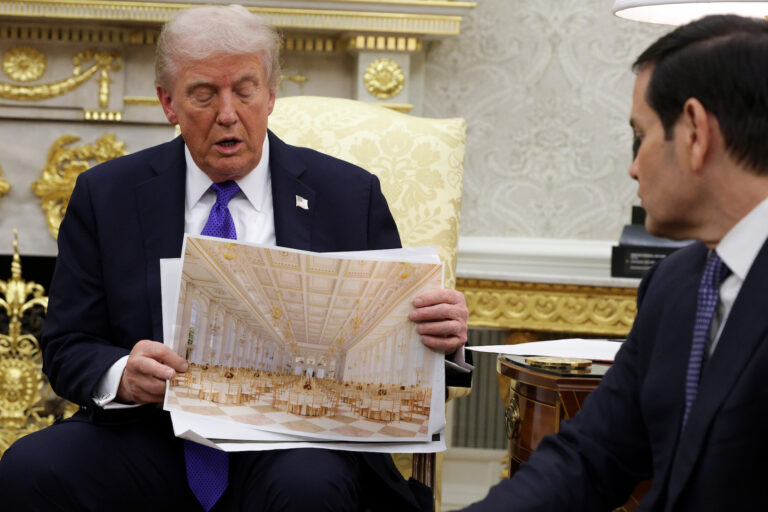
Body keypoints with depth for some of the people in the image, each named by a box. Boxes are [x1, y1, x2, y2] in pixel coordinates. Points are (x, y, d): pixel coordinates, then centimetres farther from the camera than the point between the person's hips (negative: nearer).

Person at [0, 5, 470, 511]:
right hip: (156, 435, 2)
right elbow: (67, 348, 7)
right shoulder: (105, 195, 8)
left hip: (292, 444, -1)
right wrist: (122, 376, -17)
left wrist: (442, 334, -18)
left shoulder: (350, 196, 6)